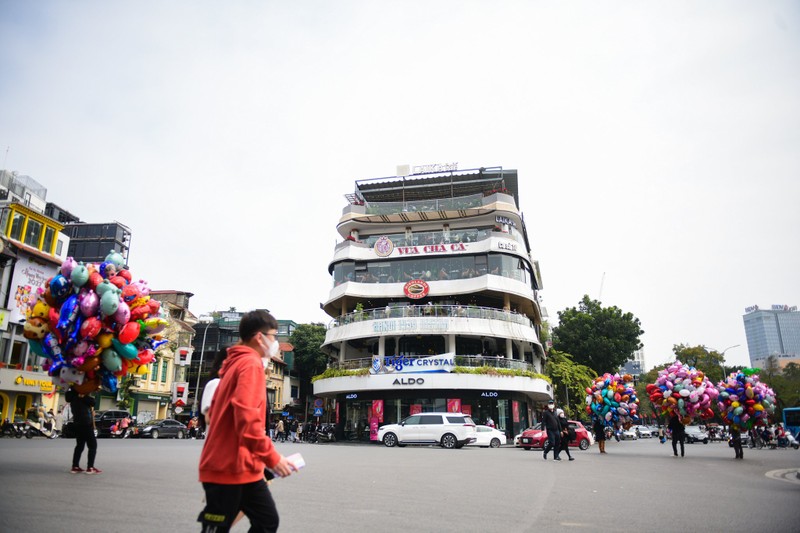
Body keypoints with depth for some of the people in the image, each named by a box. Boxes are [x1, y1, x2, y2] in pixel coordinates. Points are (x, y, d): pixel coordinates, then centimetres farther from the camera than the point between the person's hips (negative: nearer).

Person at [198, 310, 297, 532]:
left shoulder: (237, 364, 15)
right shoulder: (251, 364, -15)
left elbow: (216, 411, 21)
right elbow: (247, 418, -26)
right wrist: (272, 458, -22)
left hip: (243, 468, 9)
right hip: (230, 469, -9)